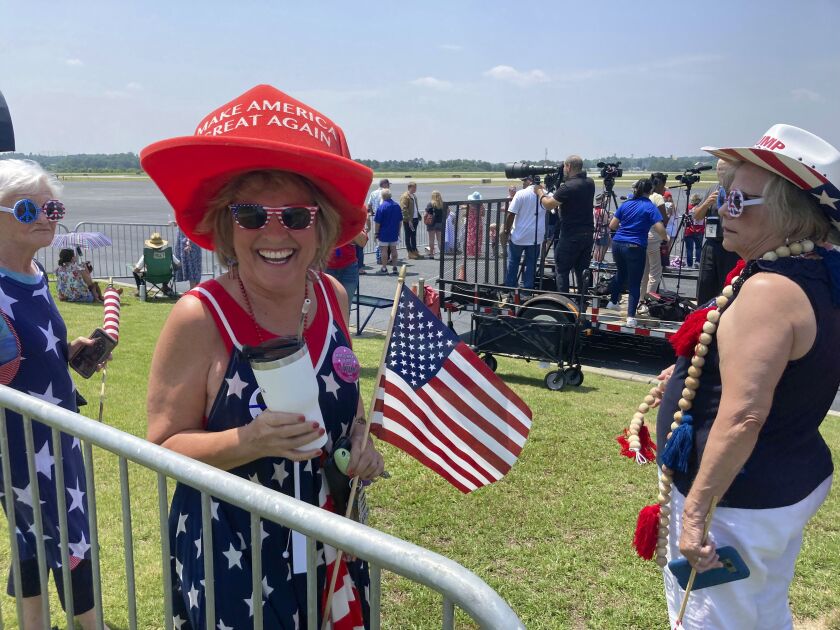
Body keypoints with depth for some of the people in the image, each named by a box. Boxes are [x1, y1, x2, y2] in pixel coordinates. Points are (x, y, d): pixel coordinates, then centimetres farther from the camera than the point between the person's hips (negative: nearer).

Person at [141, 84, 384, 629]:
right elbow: (164, 446, -14)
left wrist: (361, 437, -7)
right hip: (230, 554, -4)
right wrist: (249, 442, -30)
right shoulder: (199, 318, -19)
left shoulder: (332, 297, -5)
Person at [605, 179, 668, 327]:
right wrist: (665, 238, 6)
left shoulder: (625, 204, 8)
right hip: (635, 247, -5)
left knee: (620, 273, 29)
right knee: (634, 283, 1)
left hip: (617, 244, 5)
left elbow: (612, 225, 9)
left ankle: (612, 302, 41)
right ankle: (631, 317, -8)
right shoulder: (650, 207, -5)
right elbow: (660, 229, -14)